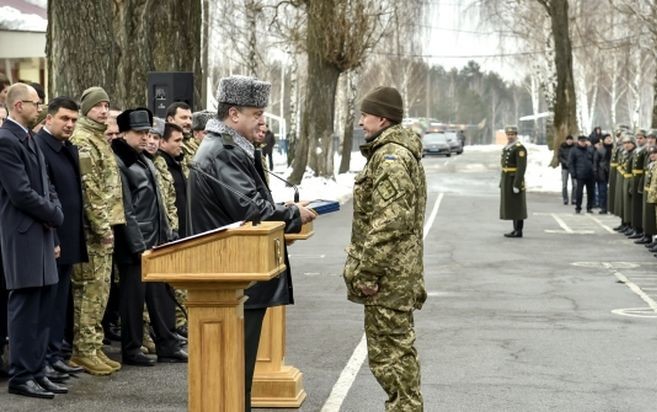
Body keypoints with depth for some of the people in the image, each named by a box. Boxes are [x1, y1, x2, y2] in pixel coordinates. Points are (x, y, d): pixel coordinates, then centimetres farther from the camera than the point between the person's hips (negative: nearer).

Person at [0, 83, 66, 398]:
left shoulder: (30, 139, 16)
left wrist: (55, 215, 0)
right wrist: (54, 215, -7)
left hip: (42, 234, 9)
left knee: (41, 310, 10)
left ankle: (36, 372, 16)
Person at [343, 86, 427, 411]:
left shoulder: (390, 156, -17)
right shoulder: (401, 152, 17)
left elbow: (389, 223, -24)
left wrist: (367, 272, -21)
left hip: (388, 274, -11)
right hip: (399, 270, 11)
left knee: (389, 350, -5)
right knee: (398, 345, 17)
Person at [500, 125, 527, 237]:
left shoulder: (520, 148, -15)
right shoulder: (507, 148, 15)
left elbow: (521, 168, -20)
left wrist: (517, 185, -23)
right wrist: (502, 183, 18)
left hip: (515, 181, -9)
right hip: (508, 181, 9)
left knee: (517, 206, -6)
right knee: (511, 206, 10)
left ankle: (518, 231, -3)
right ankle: (516, 229, 14)